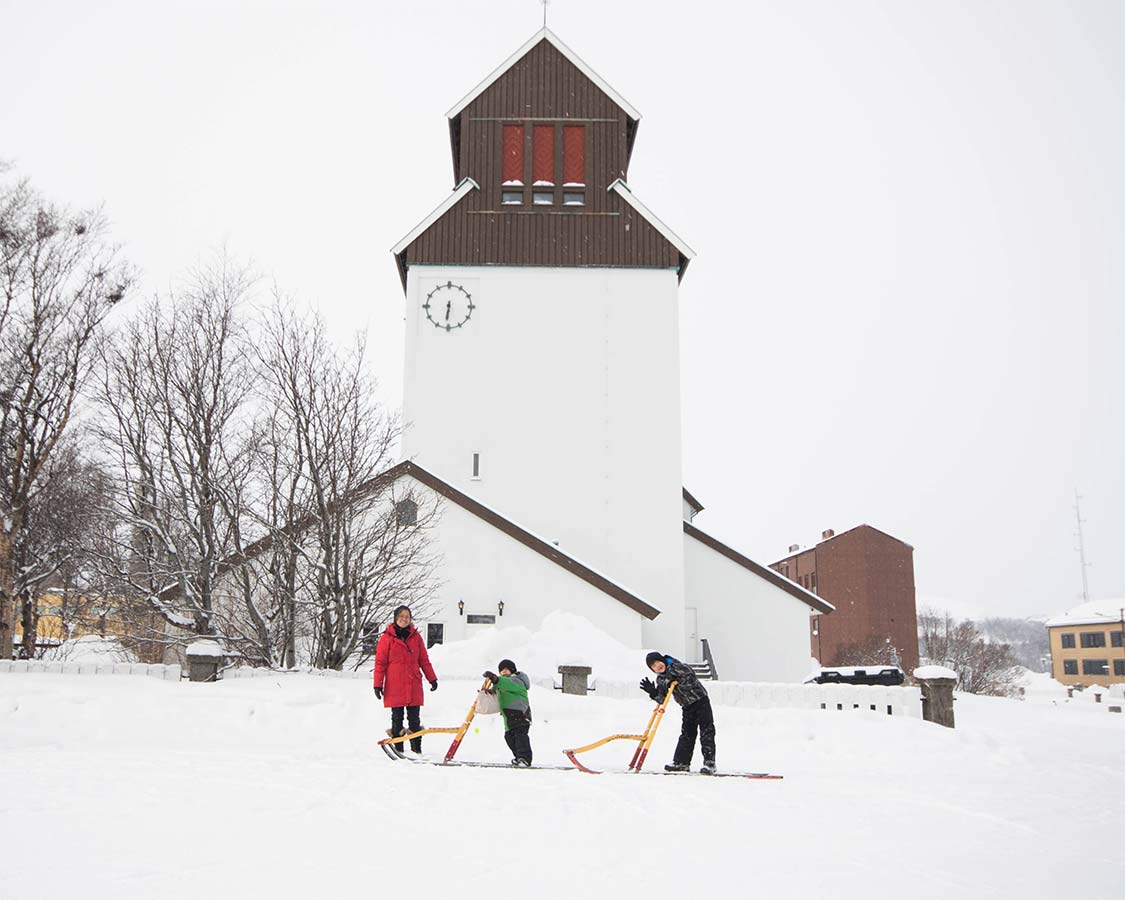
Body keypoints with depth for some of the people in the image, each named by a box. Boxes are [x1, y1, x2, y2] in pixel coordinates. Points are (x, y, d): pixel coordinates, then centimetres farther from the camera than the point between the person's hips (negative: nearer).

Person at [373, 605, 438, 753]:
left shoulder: (416, 637, 9)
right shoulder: (387, 638, -1)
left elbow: (424, 660, 14)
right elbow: (380, 662, 0)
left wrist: (432, 678, 12)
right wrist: (378, 684, -5)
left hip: (414, 685, 2)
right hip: (394, 686, -2)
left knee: (414, 718, 4)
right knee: (397, 718, 3)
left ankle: (416, 747, 9)